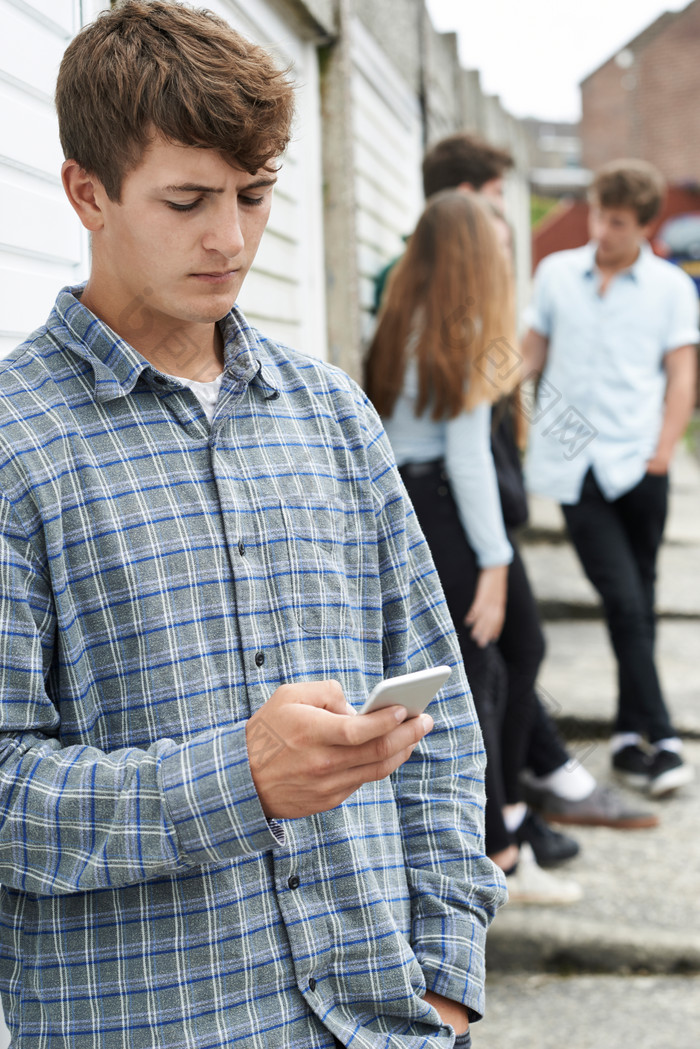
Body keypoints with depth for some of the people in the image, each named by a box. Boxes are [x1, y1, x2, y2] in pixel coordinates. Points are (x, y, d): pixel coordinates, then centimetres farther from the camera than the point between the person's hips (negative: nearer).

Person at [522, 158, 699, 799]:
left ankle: (630, 734, 18)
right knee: (624, 600, -9)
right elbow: (532, 352, 16)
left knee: (638, 602, 7)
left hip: (638, 463, 1)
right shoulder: (556, 273, 10)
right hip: (576, 463, 0)